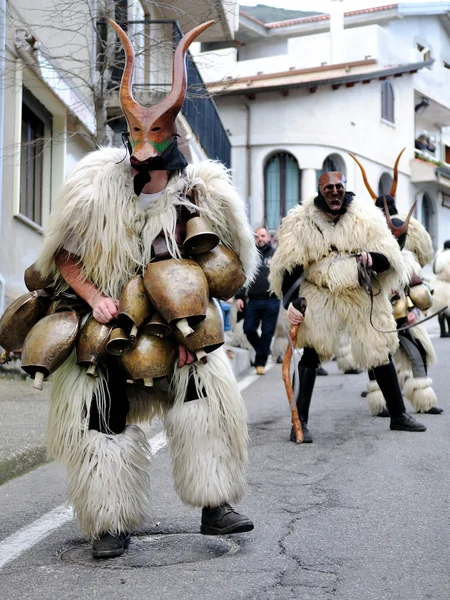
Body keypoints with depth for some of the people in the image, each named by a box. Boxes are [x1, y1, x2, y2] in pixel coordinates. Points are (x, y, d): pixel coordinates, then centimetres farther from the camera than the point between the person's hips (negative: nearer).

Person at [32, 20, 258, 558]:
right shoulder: (97, 188, -17)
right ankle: (111, 524, 10)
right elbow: (61, 255, -6)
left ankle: (214, 508, 1)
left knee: (209, 393, -11)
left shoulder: (197, 194, -12)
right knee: (101, 415, -4)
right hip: (106, 321, -1)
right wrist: (93, 297, -21)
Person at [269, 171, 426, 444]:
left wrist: (372, 259, -23)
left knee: (380, 352, 8)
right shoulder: (301, 221, -3)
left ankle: (399, 416, 23)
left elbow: (391, 258, -1)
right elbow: (288, 266, -2)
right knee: (311, 354, -9)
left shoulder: (367, 216, 0)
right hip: (319, 296, -2)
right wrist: (290, 302, -13)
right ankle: (300, 421, 1)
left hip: (362, 296, 2)